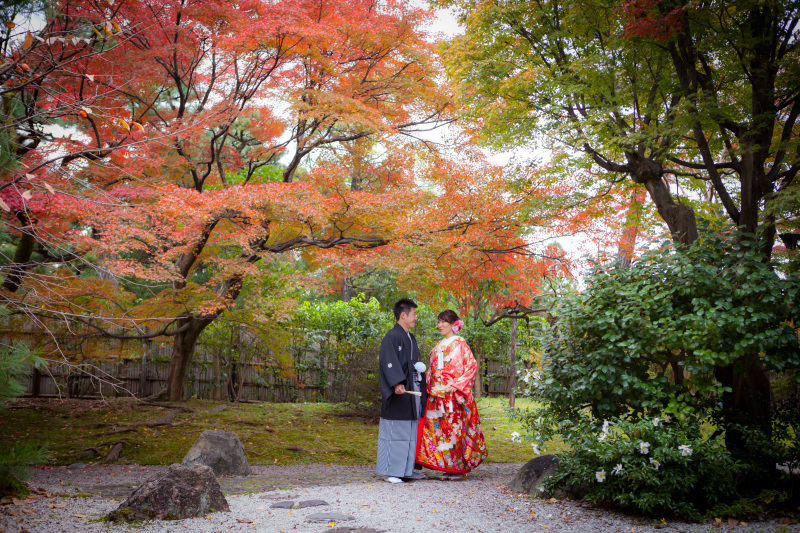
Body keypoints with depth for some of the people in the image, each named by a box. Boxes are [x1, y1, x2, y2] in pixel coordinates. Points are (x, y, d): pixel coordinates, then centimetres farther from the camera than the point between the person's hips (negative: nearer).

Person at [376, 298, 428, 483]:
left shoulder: (410, 339, 18)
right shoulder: (392, 337, -11)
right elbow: (389, 362, -22)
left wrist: (421, 369, 11)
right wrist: (397, 383, -33)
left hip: (412, 392, 9)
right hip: (399, 392, -9)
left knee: (410, 432, 11)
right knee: (395, 432, -5)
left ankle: (406, 469, 18)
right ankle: (391, 471, 2)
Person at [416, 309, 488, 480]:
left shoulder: (460, 344, -5)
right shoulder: (439, 346, 17)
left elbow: (472, 365, -10)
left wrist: (456, 385, -15)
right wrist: (429, 386, 10)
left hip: (454, 395, -7)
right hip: (437, 395, 7)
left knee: (455, 429, -5)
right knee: (439, 428, 4)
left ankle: (460, 469, 4)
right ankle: (447, 468, 11)